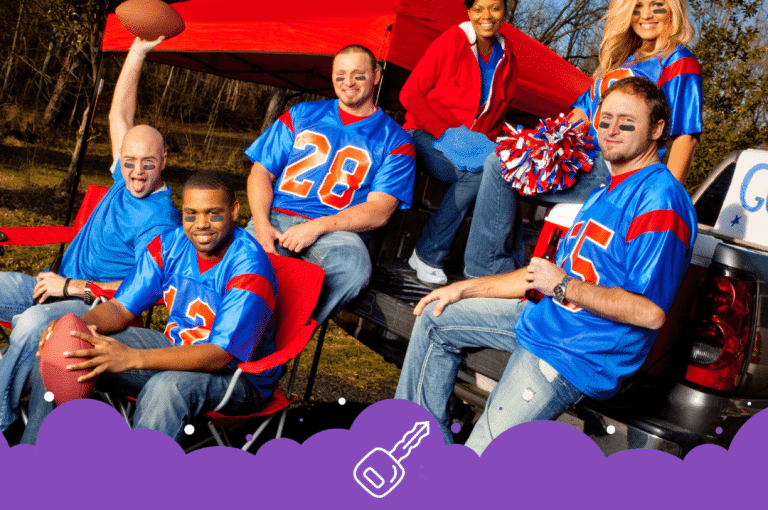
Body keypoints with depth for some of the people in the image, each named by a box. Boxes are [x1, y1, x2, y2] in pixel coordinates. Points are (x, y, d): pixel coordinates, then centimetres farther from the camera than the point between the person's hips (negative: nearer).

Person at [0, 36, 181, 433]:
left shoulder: (161, 221, -16)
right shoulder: (125, 181, 7)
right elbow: (120, 113, 11)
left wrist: (71, 287, -19)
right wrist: (137, 51, 6)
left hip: (98, 306, -9)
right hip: (60, 285, 9)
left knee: (32, 323, -37)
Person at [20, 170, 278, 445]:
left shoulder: (249, 266, -24)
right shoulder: (169, 246, -4)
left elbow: (221, 354, -31)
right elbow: (121, 308, 1)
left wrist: (132, 358, -41)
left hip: (239, 374, -6)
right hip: (176, 348, 7)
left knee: (168, 387, -41)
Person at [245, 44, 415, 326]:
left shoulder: (395, 141, 12)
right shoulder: (302, 115, 21)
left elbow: (379, 211, 1)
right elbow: (261, 171, 15)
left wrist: (318, 226, -14)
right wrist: (262, 224, -7)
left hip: (337, 231, -1)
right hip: (277, 217, 2)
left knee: (354, 269, -37)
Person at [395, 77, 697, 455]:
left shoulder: (660, 200, -18)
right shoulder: (606, 194, 15)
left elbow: (650, 312, -25)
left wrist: (563, 286, -16)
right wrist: (465, 289, 16)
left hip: (573, 353, -10)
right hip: (545, 318, 11)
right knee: (435, 318, 17)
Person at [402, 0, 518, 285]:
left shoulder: (506, 59, 10)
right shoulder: (451, 42, -6)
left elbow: (498, 114, 19)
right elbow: (410, 94, -8)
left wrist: (487, 143, -2)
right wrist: (445, 132, -16)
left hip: (472, 144, 5)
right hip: (427, 138, -5)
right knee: (478, 172, -33)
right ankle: (429, 255, -21)